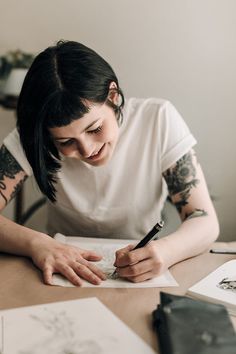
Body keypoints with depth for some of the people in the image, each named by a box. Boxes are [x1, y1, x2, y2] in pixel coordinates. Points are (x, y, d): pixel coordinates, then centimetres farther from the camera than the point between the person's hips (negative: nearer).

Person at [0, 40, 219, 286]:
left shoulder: (159, 119, -15)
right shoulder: (30, 136, -13)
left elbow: (205, 222, -15)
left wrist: (165, 251, -33)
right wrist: (35, 243, -34)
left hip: (141, 279, 0)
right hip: (66, 279, 1)